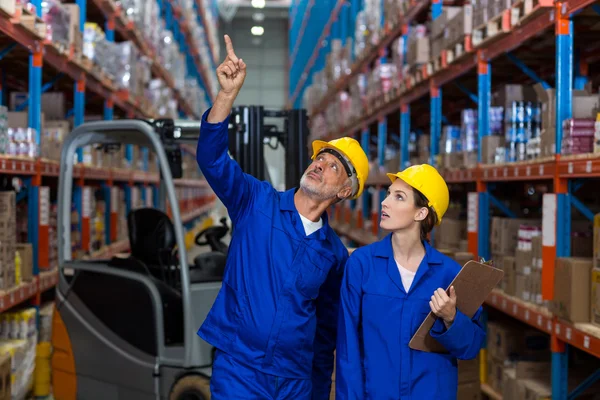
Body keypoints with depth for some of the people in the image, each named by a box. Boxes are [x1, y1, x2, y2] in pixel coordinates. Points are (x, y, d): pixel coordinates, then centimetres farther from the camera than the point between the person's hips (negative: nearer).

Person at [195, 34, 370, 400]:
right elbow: (212, 158, -17)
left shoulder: (336, 253, 5)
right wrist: (229, 93, -31)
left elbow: (328, 328, 13)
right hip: (238, 369, -3)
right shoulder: (257, 202, -2)